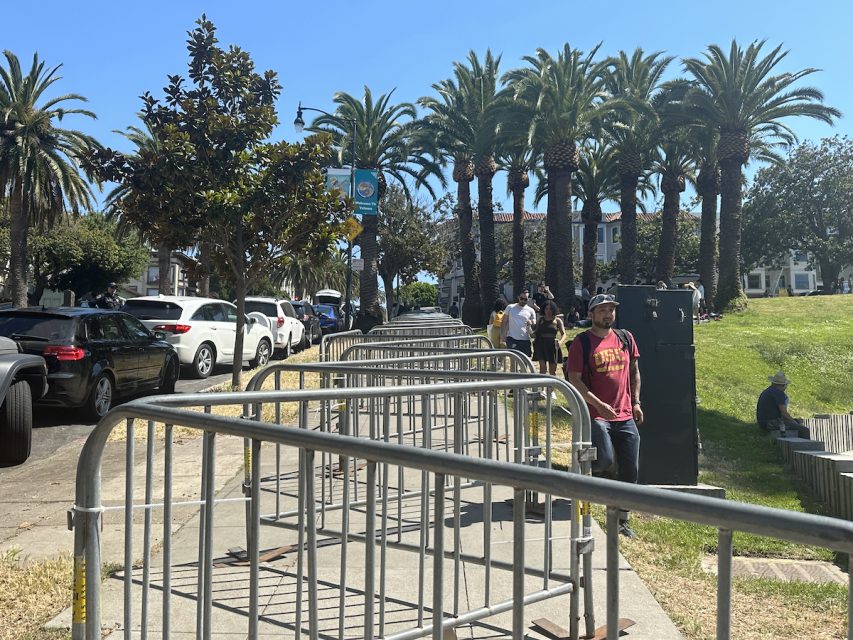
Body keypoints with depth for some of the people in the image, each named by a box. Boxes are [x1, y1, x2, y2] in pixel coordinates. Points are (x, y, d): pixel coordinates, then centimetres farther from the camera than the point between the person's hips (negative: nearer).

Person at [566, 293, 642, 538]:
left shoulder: (625, 338, 11)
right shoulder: (582, 342, -6)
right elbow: (574, 380, -11)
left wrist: (636, 402, 11)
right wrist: (599, 405, -19)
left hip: (626, 416, 6)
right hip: (596, 414, -5)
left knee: (630, 470, 7)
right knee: (605, 460, -23)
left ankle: (622, 521, 21)